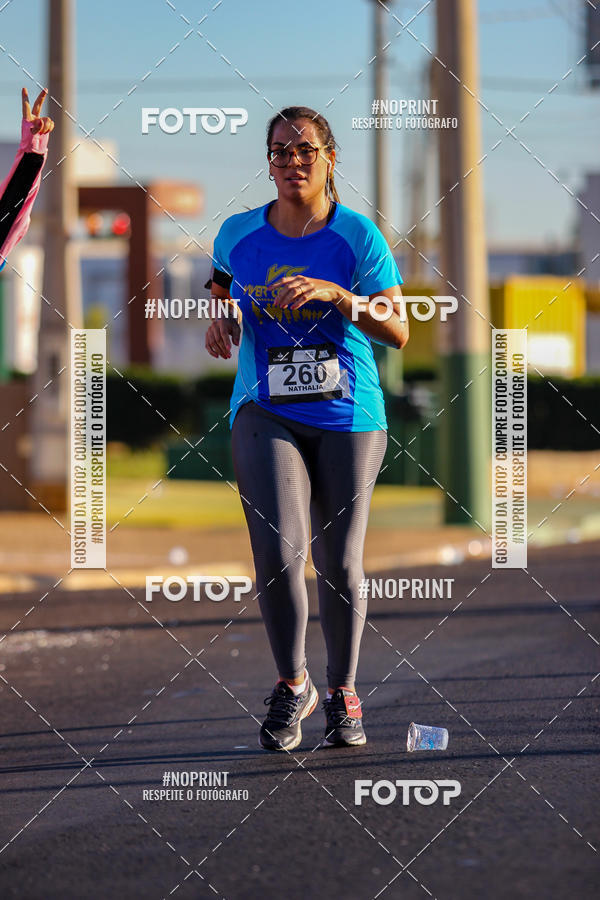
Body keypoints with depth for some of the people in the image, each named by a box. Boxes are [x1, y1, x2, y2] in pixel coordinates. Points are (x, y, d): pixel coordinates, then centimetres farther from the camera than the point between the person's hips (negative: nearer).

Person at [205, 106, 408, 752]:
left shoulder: (358, 236, -3)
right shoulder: (238, 233, 3)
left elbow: (398, 330, -9)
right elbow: (222, 283, 23)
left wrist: (333, 293, -23)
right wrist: (220, 320, -1)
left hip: (348, 416, 0)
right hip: (266, 413, 0)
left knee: (339, 564, 2)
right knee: (279, 551, -19)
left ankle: (342, 692, 24)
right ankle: (292, 685, 1)